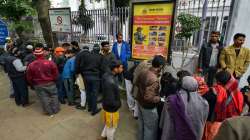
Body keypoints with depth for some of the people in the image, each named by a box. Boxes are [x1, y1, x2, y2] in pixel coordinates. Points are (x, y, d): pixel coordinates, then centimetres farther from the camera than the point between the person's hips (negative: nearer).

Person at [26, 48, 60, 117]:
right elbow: (56, 74, -9)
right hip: (50, 83, -1)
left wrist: (32, 84, 18)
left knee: (44, 98, 12)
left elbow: (29, 77, 2)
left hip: (38, 85, 2)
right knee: (53, 96, 15)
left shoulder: (31, 65, -7)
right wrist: (54, 80, 9)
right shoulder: (50, 63, -15)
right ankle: (56, 110, 25)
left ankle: (50, 112, 23)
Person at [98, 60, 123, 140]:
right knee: (111, 126, 20)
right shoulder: (110, 82, -37)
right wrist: (118, 104, -15)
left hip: (107, 106, 9)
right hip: (111, 108, -9)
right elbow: (110, 101, -32)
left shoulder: (107, 75, -8)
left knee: (108, 124, 32)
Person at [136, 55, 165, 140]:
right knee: (150, 129, 17)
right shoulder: (154, 80, -34)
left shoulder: (143, 72, -8)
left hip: (140, 103, 9)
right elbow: (148, 98, -34)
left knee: (141, 124, 30)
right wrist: (159, 98, -20)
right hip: (149, 108, -8)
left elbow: (137, 84, 9)